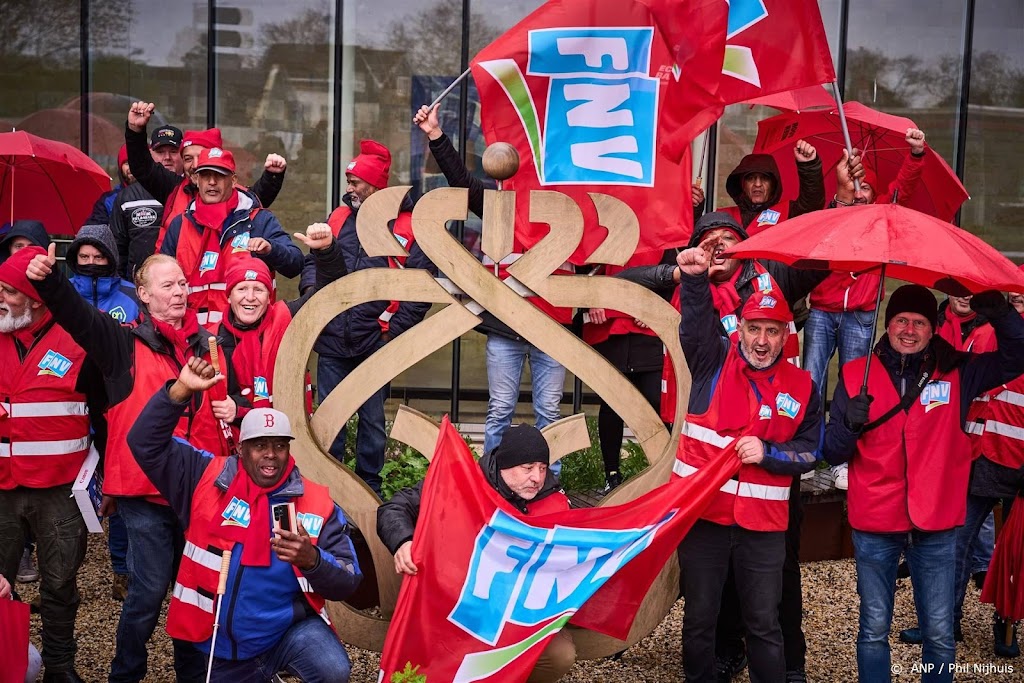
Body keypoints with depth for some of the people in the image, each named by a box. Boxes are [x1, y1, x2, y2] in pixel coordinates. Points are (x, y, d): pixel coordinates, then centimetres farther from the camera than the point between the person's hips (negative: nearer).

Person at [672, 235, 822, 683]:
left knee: (764, 624, 9)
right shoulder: (713, 360, -1)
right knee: (700, 616, 11)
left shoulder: (801, 386, 5)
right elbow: (695, 323, -21)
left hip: (763, 524, 1)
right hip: (702, 511, -1)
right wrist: (694, 278, -39)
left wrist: (768, 453, -12)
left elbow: (810, 452, 6)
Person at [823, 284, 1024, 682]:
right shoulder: (857, 375, 0)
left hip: (936, 528, 1)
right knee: (874, 630, 8)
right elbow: (832, 454, 0)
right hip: (874, 527, 0)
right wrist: (851, 424, -22)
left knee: (940, 634, 8)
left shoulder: (956, 373, 2)